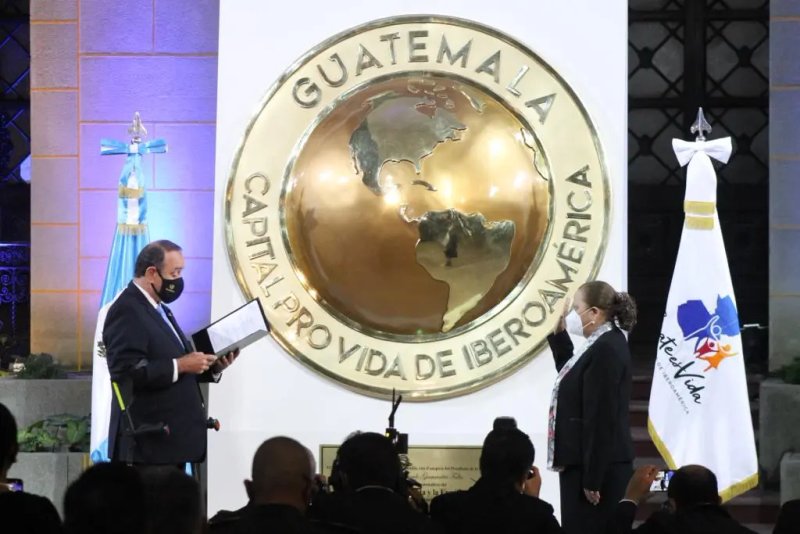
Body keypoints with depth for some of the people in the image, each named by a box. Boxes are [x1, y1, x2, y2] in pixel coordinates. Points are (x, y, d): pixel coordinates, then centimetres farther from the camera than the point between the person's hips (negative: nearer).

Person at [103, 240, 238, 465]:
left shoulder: (160, 310, 19)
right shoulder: (127, 311, -13)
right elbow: (127, 372, -23)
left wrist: (213, 367, 6)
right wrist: (179, 365, -20)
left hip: (169, 438, 10)